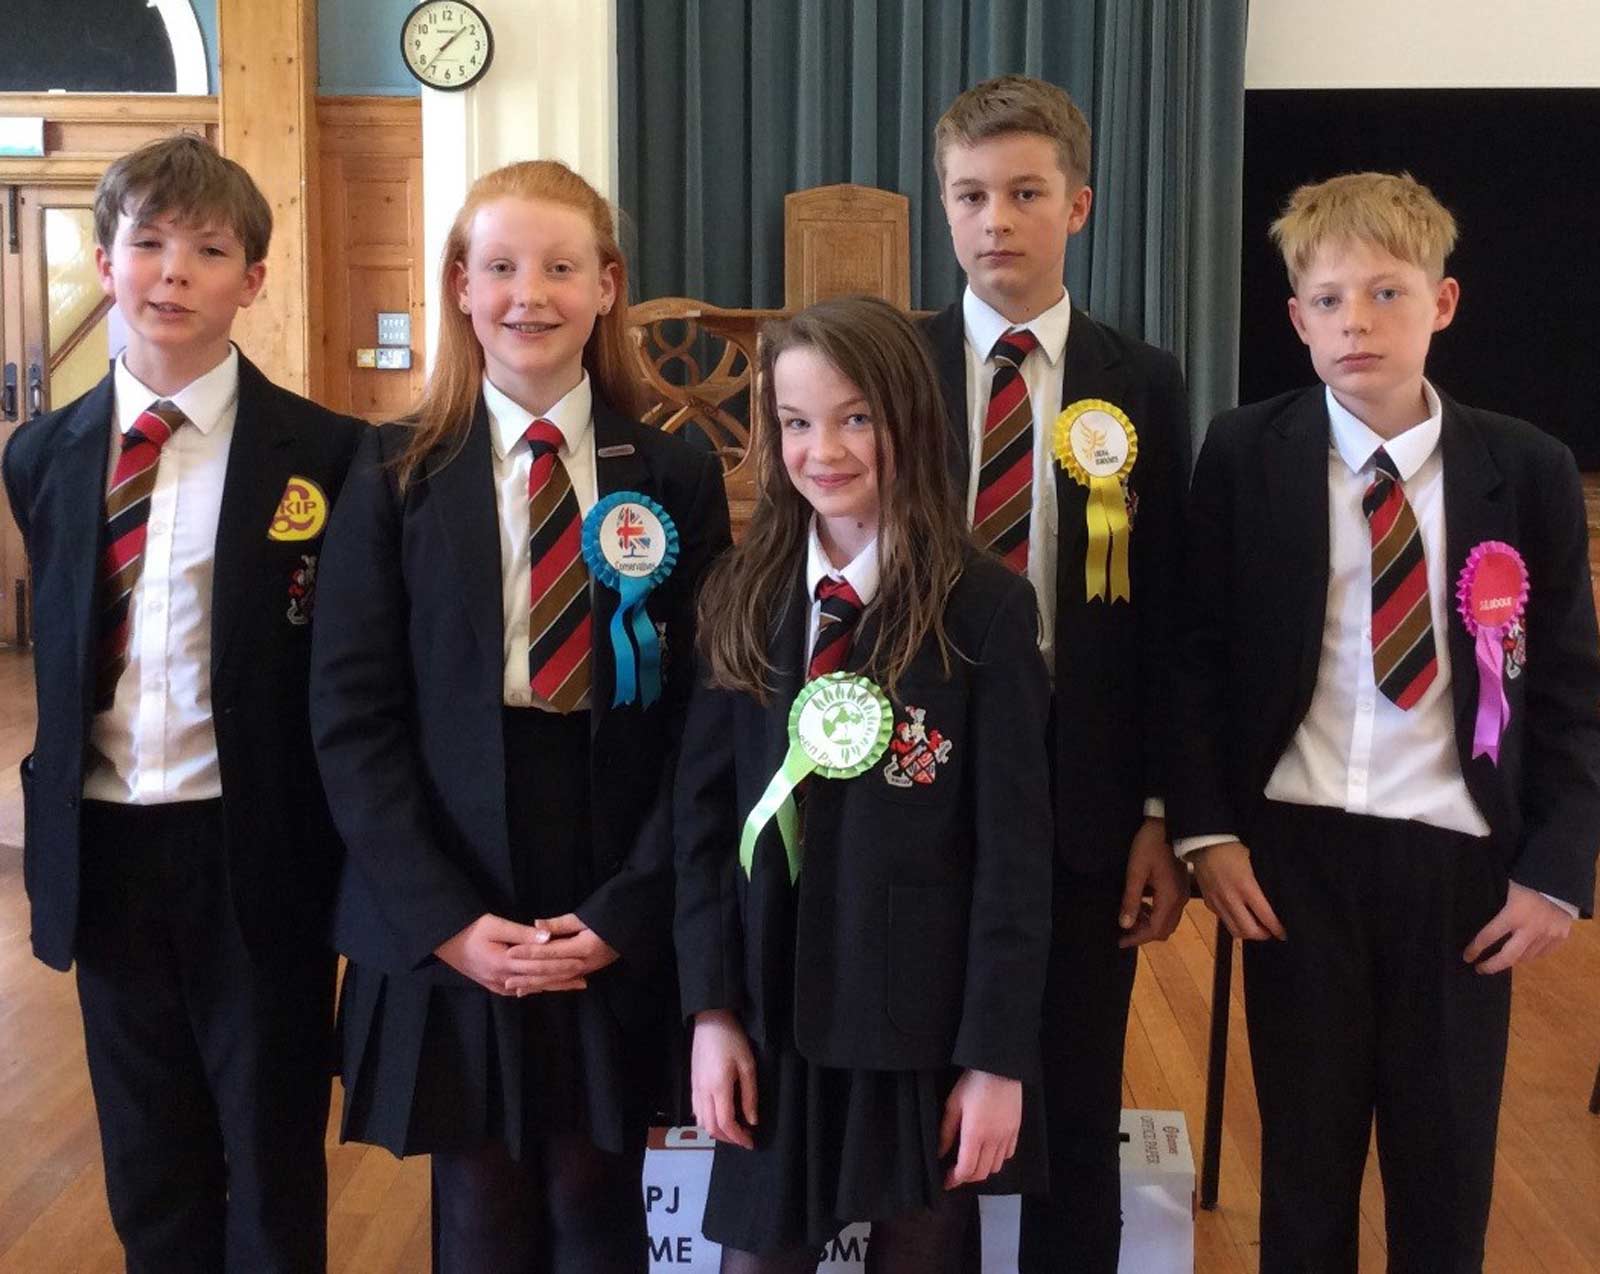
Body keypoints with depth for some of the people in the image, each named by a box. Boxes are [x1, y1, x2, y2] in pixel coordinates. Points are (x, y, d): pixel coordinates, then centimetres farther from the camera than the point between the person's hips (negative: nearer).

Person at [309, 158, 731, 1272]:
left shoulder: (678, 480, 1)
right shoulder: (395, 477, 0)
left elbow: (702, 714, -1)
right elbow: (352, 717, -3)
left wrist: (626, 911, -8)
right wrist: (444, 918, -10)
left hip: (618, 930, 0)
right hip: (444, 932, 0)